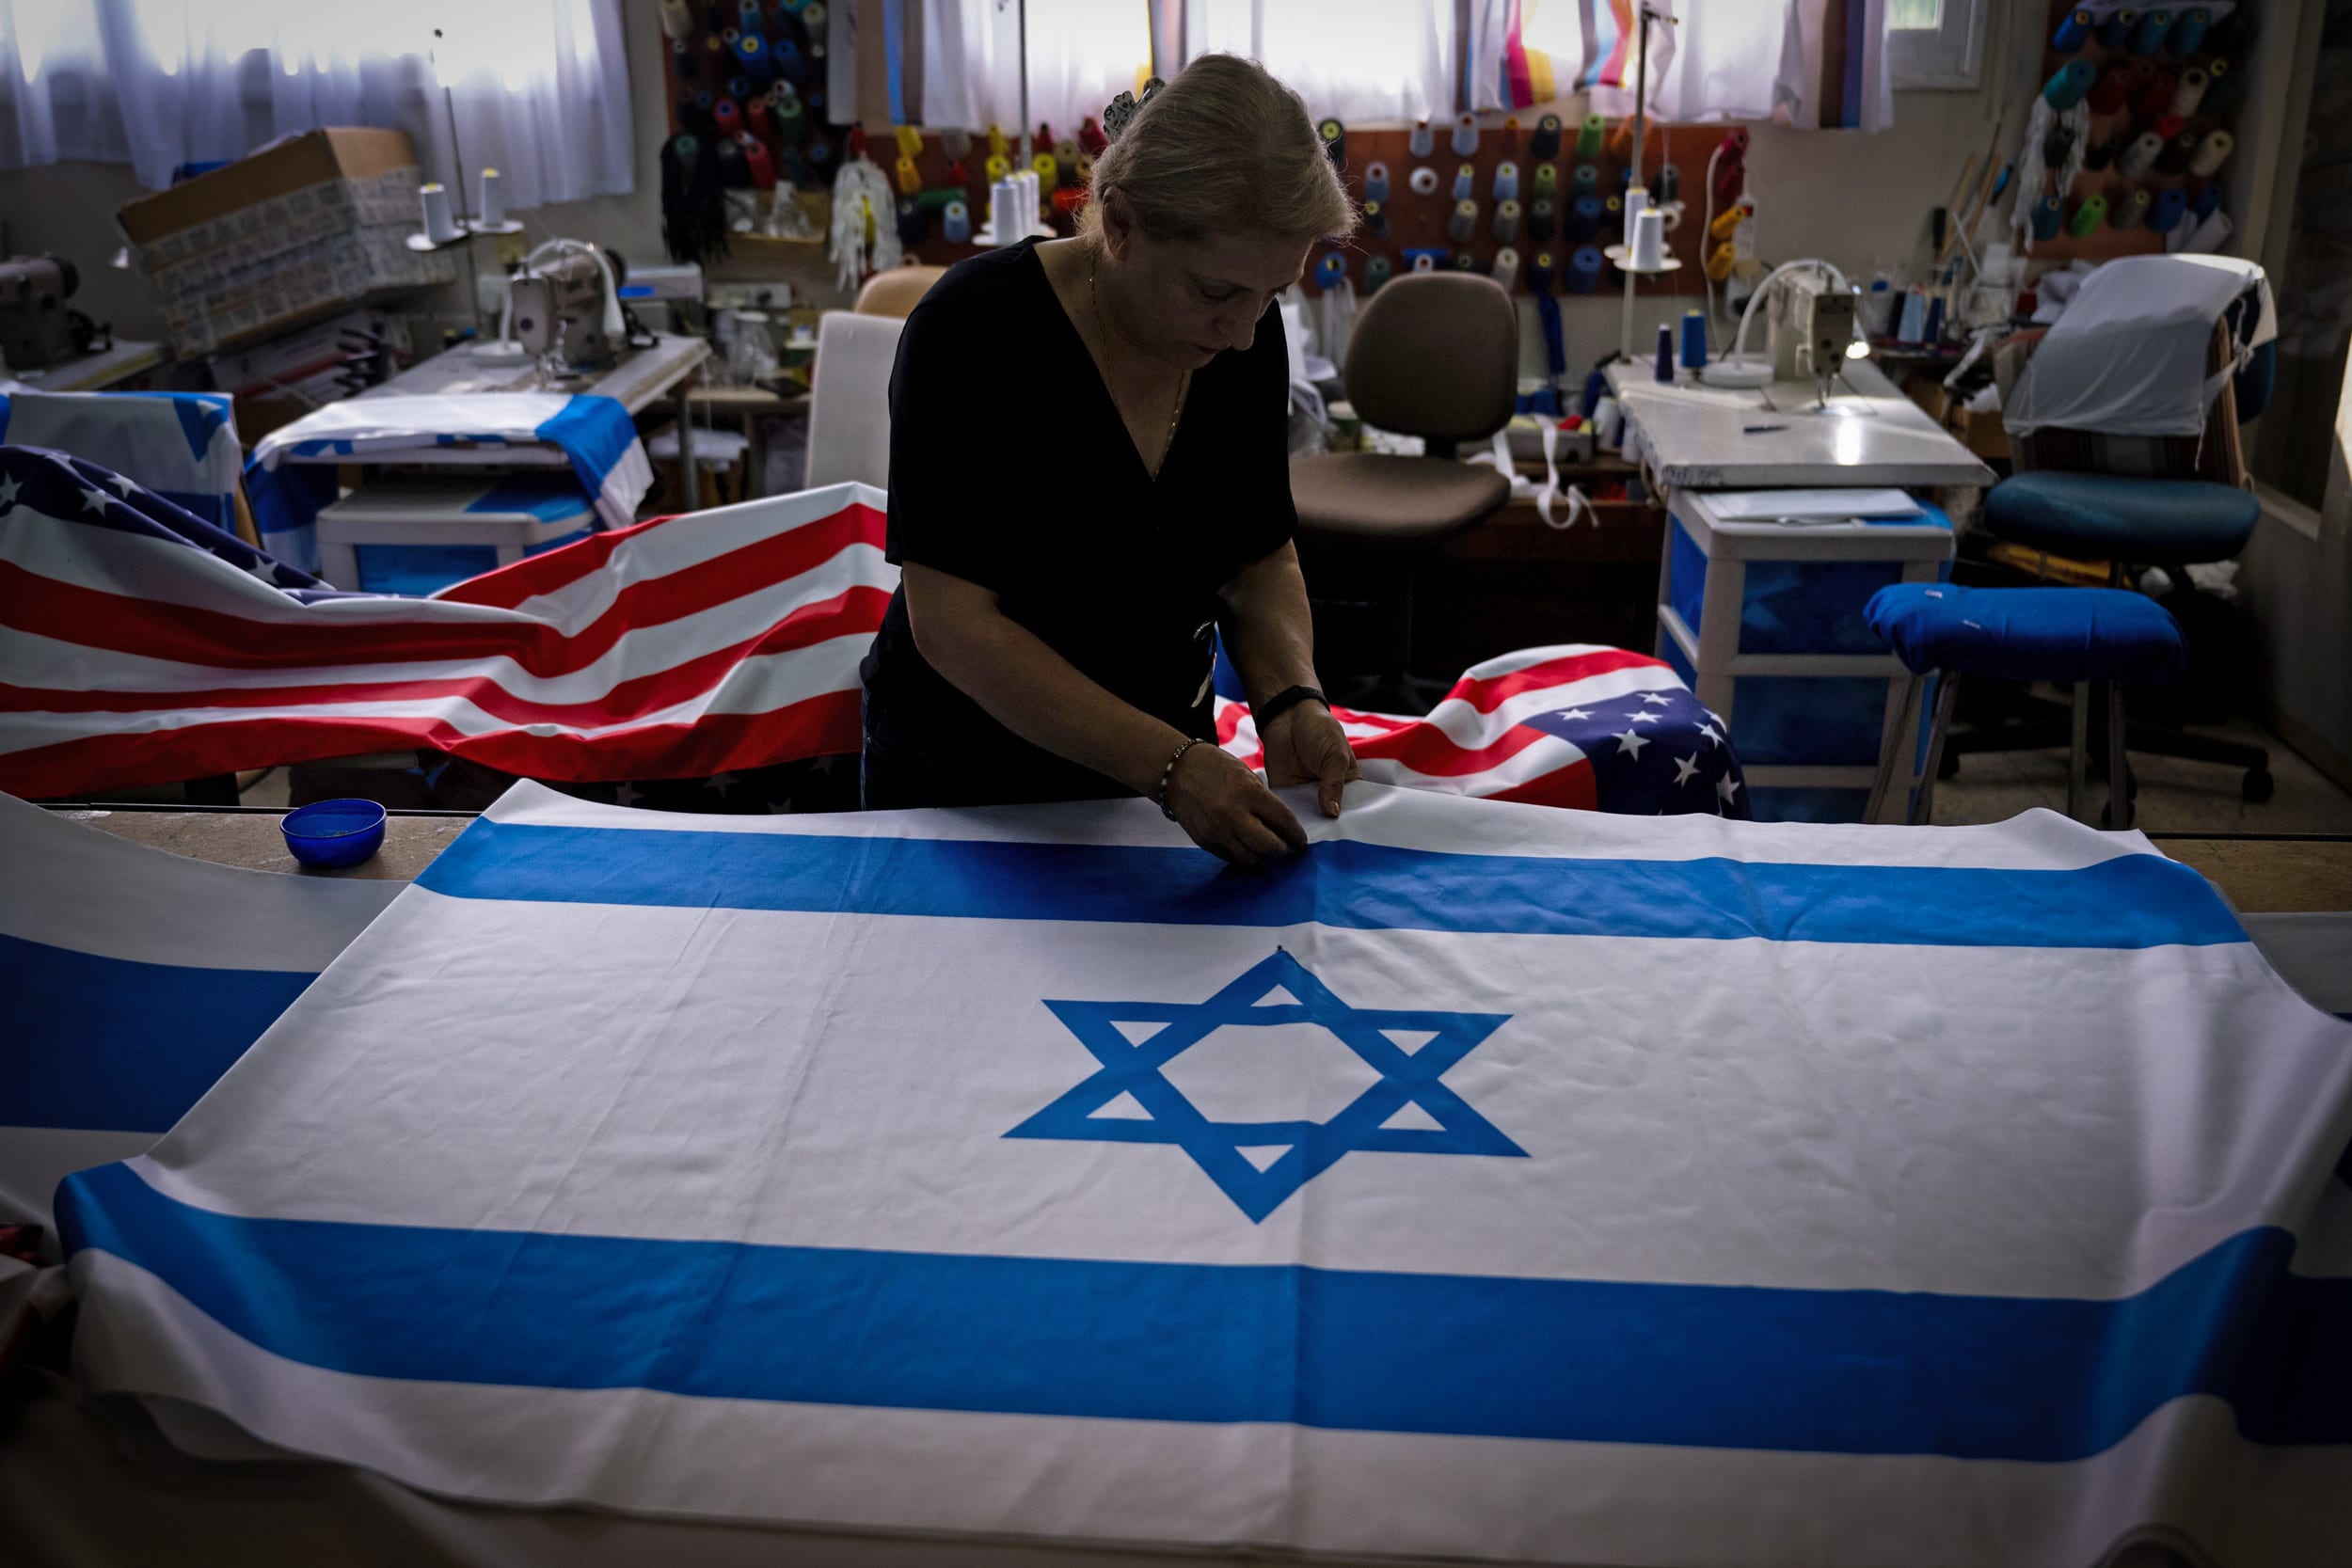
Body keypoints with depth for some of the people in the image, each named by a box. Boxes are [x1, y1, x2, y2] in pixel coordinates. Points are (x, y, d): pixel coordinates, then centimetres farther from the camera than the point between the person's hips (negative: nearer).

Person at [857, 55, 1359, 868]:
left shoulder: (1248, 339, -9)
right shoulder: (972, 330, -24)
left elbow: (1263, 563, 2)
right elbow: (951, 624, -27)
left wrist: (1291, 700, -18)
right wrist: (1169, 765, -33)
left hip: (1166, 762, 4)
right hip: (960, 783, -4)